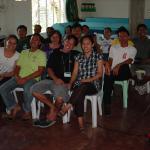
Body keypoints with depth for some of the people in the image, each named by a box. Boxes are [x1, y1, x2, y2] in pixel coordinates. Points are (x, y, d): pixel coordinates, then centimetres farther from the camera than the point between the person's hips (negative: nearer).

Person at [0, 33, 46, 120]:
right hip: (19, 77, 5)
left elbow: (40, 71, -7)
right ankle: (14, 107, 2)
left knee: (27, 90, -38)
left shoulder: (41, 54, 3)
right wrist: (16, 75, -5)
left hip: (32, 79, -5)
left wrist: (26, 79, -16)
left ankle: (27, 111, -11)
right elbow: (18, 66, 19)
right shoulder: (23, 52, 21)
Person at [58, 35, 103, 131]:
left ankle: (66, 107, -41)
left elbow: (100, 73, 0)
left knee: (83, 87, -39)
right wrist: (70, 83, -6)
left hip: (93, 85, -2)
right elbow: (75, 73, 12)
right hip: (79, 84, 3)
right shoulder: (79, 57, 17)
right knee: (79, 94, -34)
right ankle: (80, 122, -39)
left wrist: (89, 80, -15)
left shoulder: (98, 56, 7)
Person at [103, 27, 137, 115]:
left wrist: (118, 65, -22)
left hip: (124, 73, -2)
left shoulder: (132, 49, 14)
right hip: (113, 71, 2)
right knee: (108, 77, -35)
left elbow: (129, 60, -4)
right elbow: (110, 60, 11)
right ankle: (107, 105, -32)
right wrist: (107, 64, -14)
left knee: (125, 66, -39)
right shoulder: (113, 47, 24)